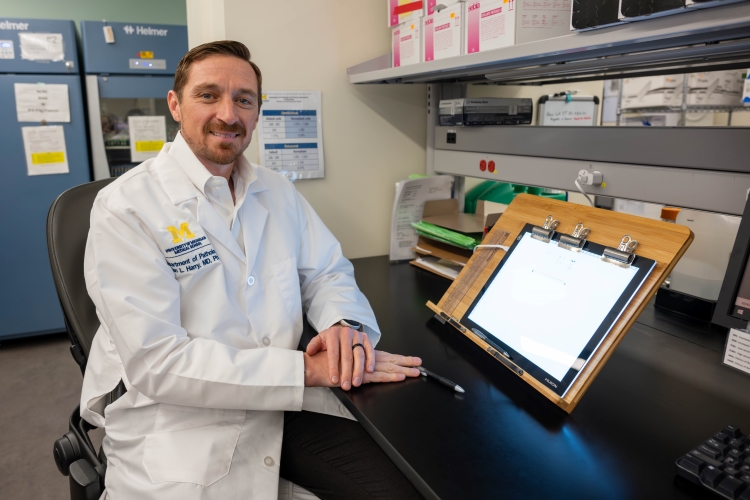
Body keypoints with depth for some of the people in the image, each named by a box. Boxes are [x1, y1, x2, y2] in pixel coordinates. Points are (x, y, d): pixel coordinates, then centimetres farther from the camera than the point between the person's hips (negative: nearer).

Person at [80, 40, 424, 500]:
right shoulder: (126, 207, -11)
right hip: (178, 422, -3)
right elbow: (156, 362, -18)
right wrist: (307, 370, -22)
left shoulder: (280, 193, 9)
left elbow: (328, 272, 11)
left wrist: (346, 324, -13)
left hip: (288, 404, 4)